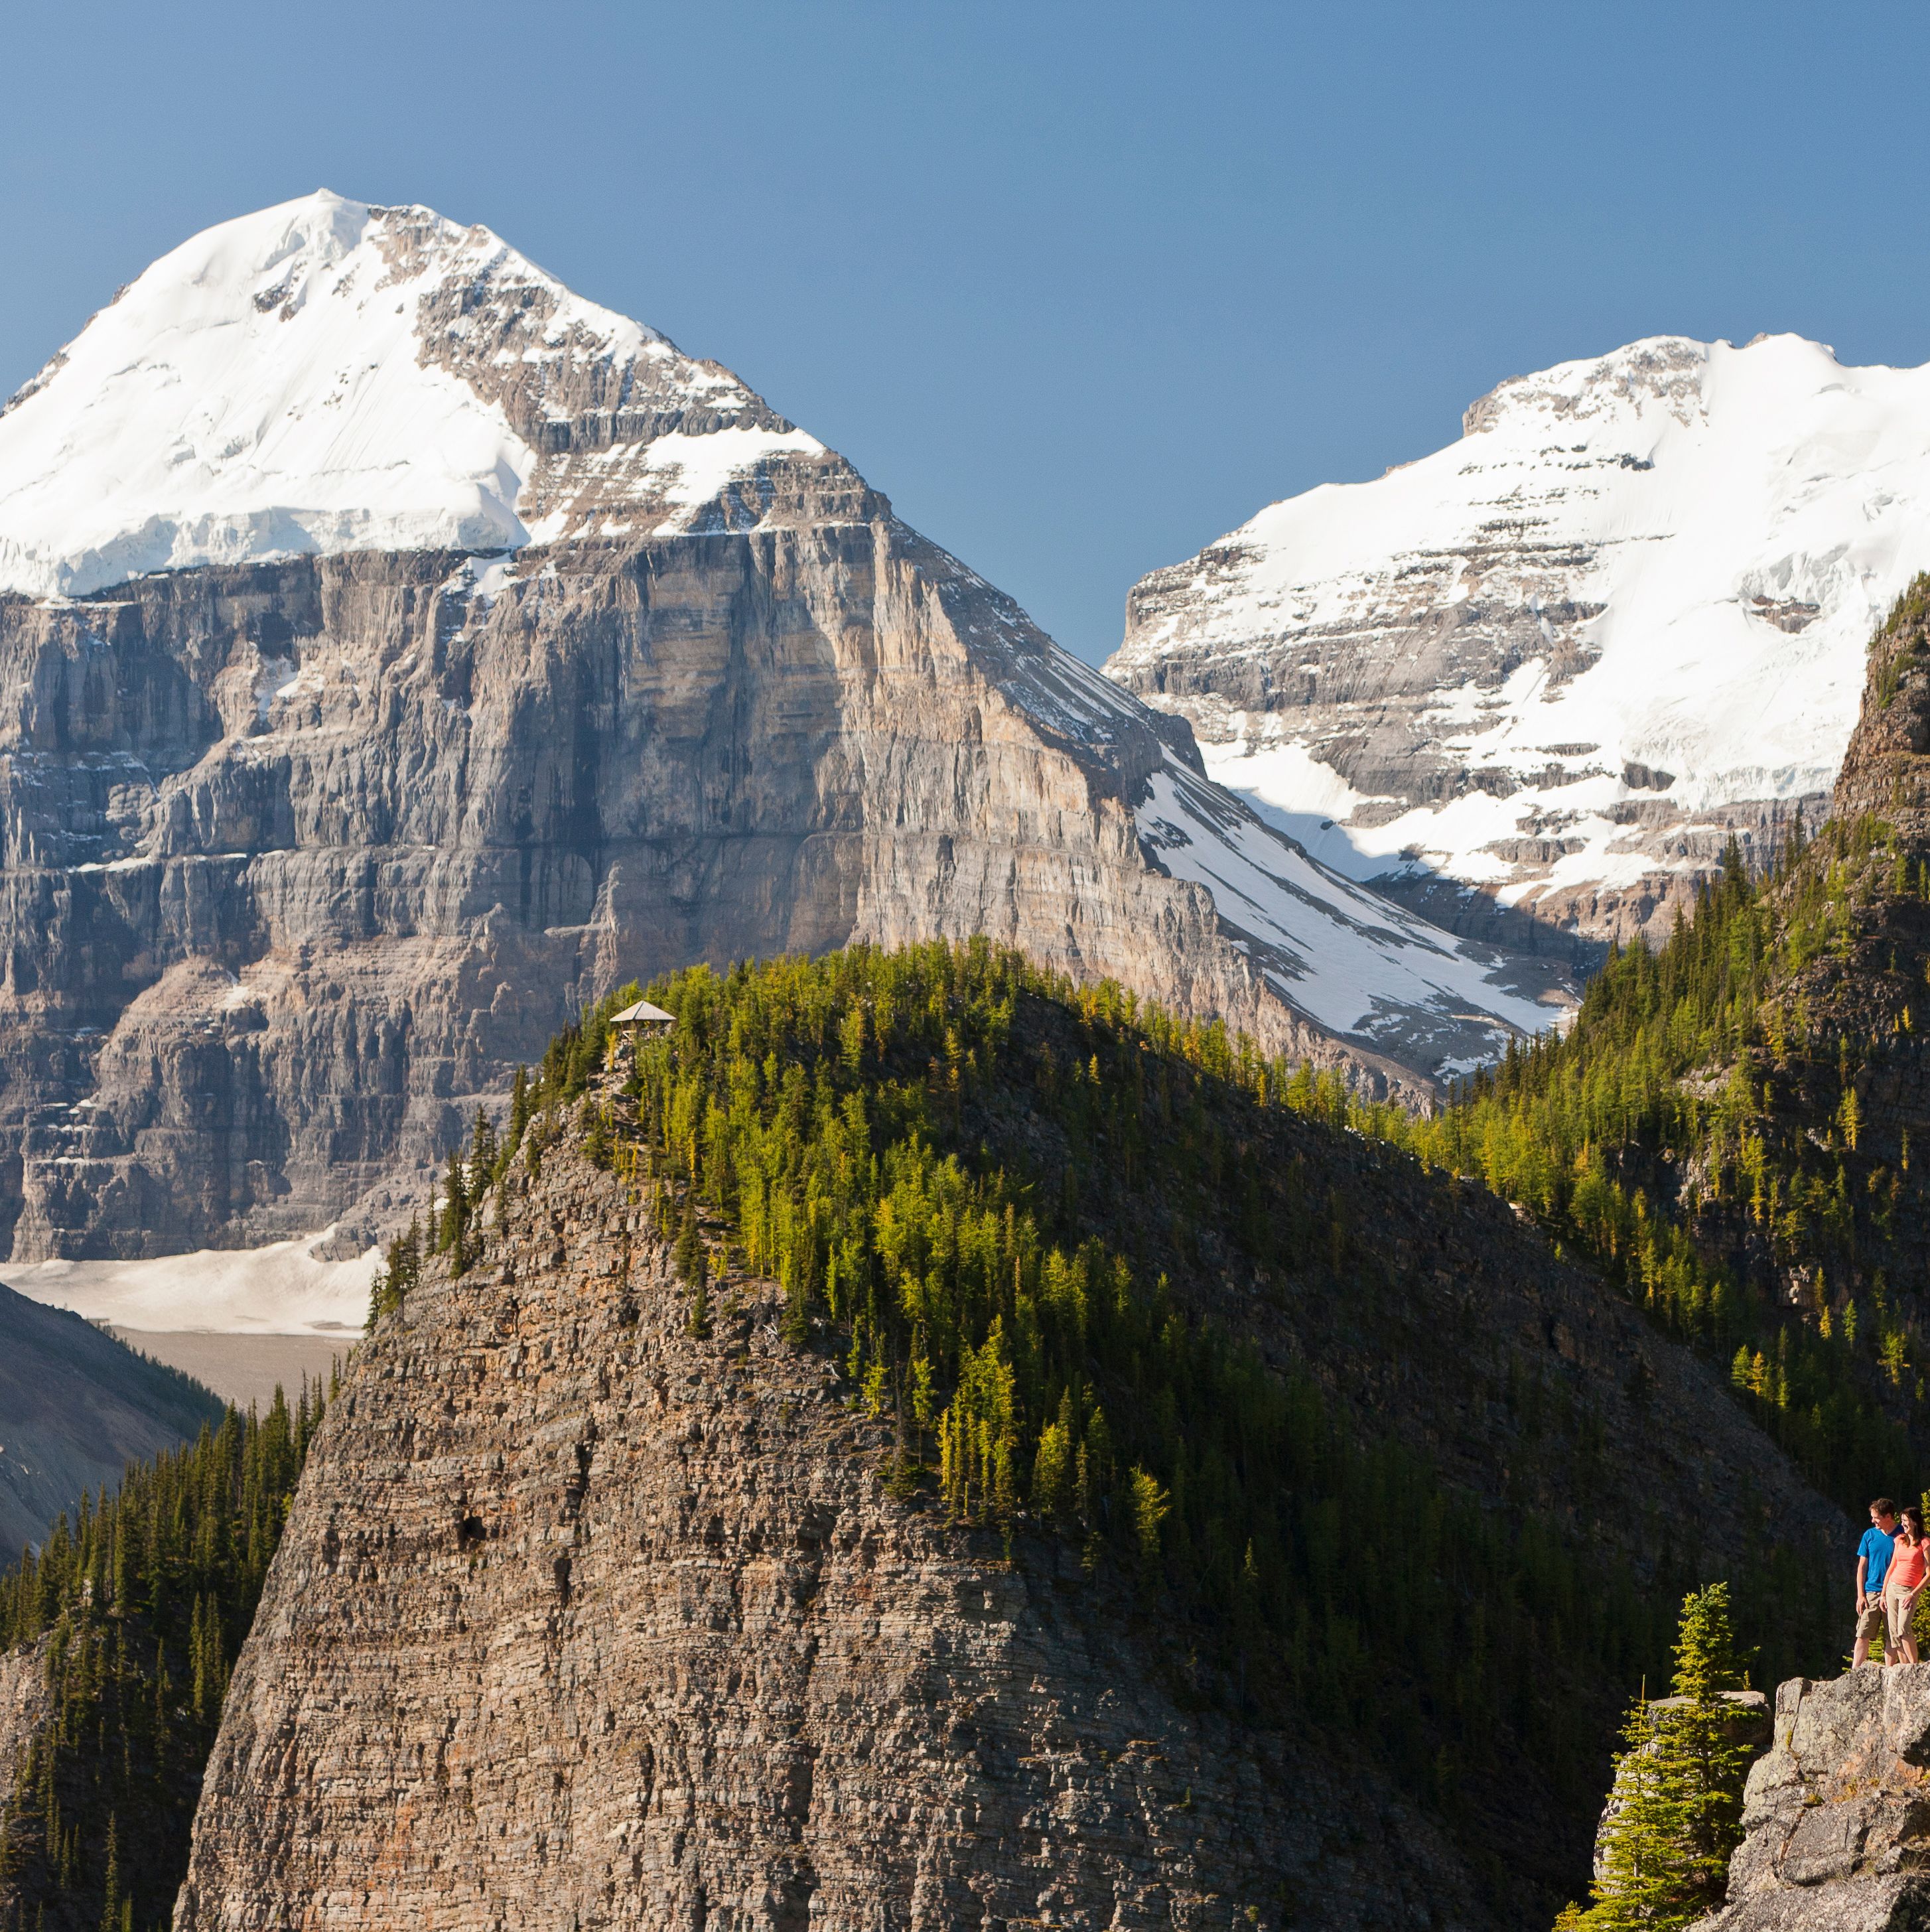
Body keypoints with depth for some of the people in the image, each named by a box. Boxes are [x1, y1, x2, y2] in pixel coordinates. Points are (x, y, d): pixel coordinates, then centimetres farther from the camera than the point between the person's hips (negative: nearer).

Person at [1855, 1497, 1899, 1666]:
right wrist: (1860, 1595, 0)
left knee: (1891, 1638, 3)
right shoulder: (1870, 1535, 7)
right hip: (1871, 1593, 1)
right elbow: (1862, 1567, 8)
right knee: (1863, 1635, -5)